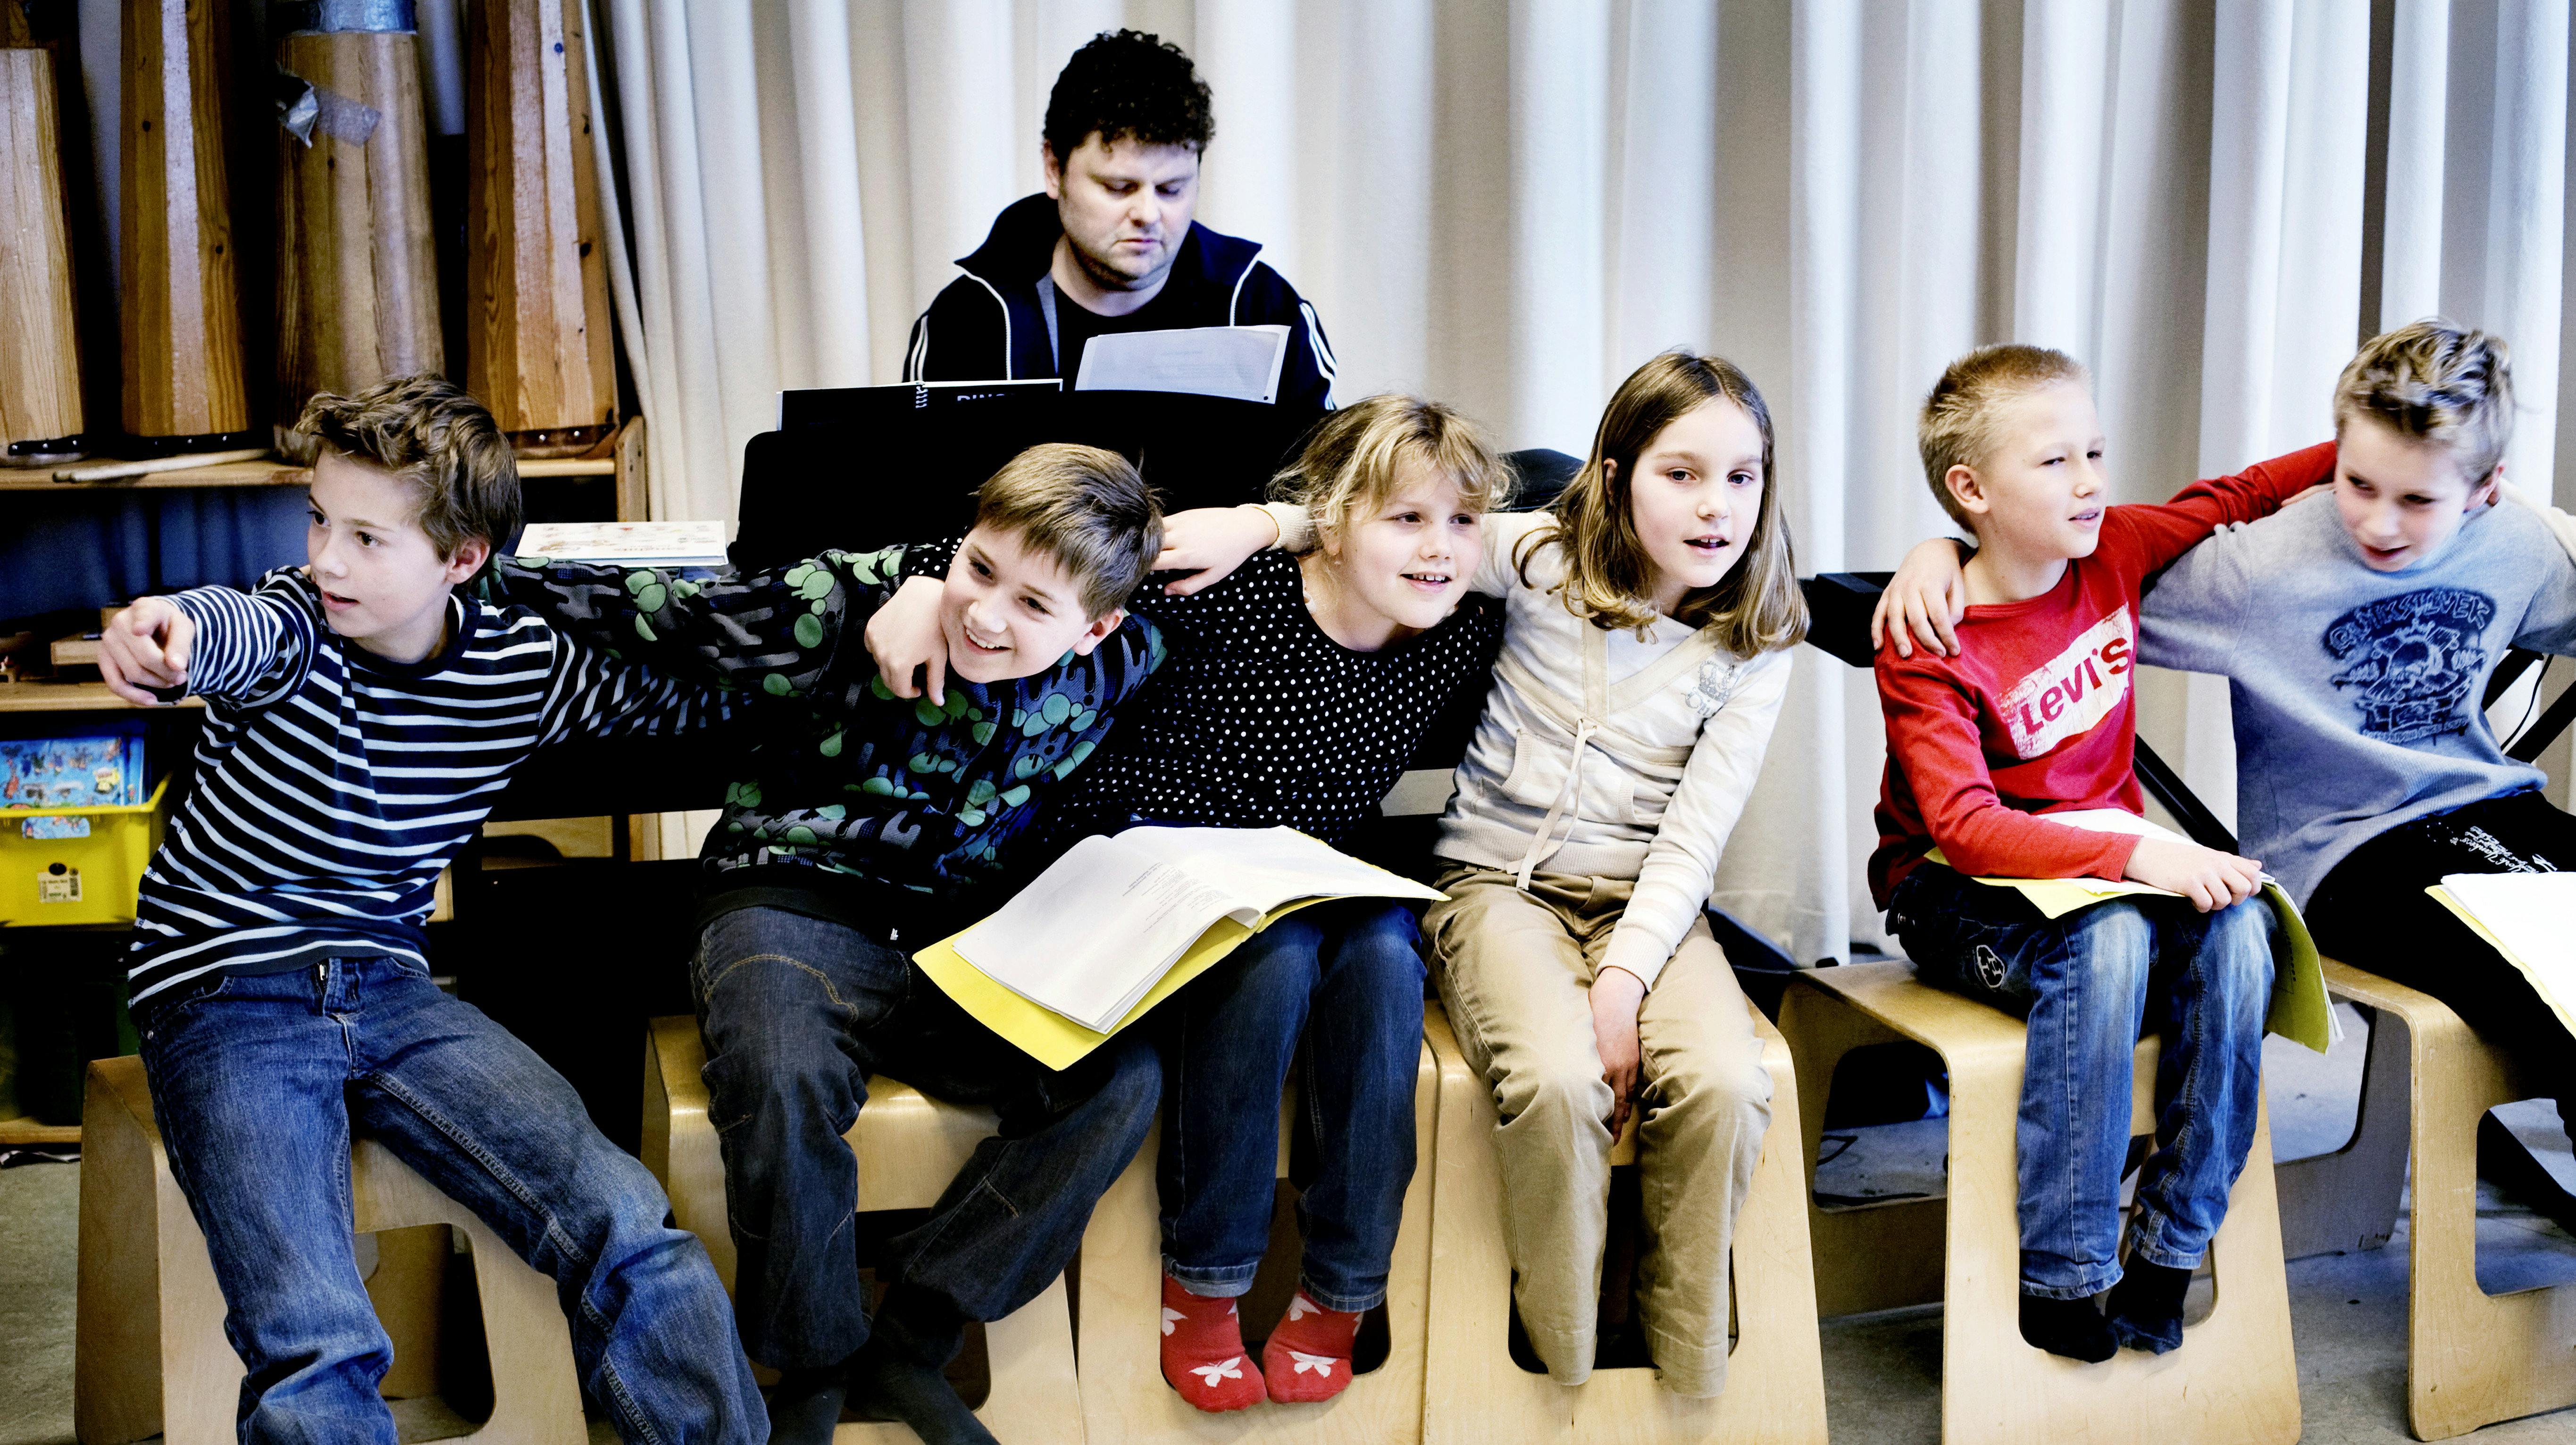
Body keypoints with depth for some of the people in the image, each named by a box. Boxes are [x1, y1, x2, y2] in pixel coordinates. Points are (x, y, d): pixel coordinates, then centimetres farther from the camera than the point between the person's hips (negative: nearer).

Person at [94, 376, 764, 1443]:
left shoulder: (524, 666, 0)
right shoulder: (295, 621, -9)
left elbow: (699, 686, 14)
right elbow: (244, 632, -36)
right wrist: (174, 630, -61)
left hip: (386, 986, 3)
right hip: (223, 995, -2)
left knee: (627, 1228, -18)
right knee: (311, 1355, -26)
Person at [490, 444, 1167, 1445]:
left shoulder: (1109, 670, -3)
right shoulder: (852, 607, -12)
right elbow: (657, 614, -6)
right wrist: (490, 568, -11)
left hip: (962, 934, 3)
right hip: (793, 905, -3)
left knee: (1121, 1080, -22)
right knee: (784, 1087, -36)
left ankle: (909, 1345, -7)